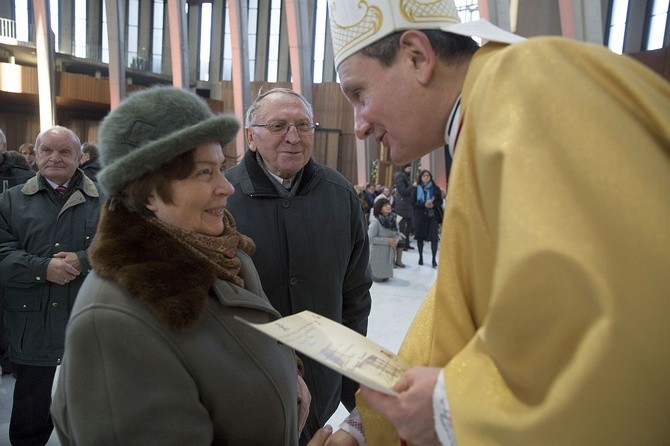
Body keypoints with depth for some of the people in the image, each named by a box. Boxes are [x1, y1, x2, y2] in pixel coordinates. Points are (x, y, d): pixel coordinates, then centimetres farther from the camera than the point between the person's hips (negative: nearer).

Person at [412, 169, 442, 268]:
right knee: (420, 236, 5)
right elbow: (413, 203, -1)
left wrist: (433, 204, -17)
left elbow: (440, 201, 4)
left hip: (433, 215, -1)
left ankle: (434, 259, -4)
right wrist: (424, 205, -16)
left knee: (434, 237, -8)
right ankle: (420, 257, 21)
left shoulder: (435, 188, 4)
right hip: (420, 215, 1)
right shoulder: (417, 189, 4)